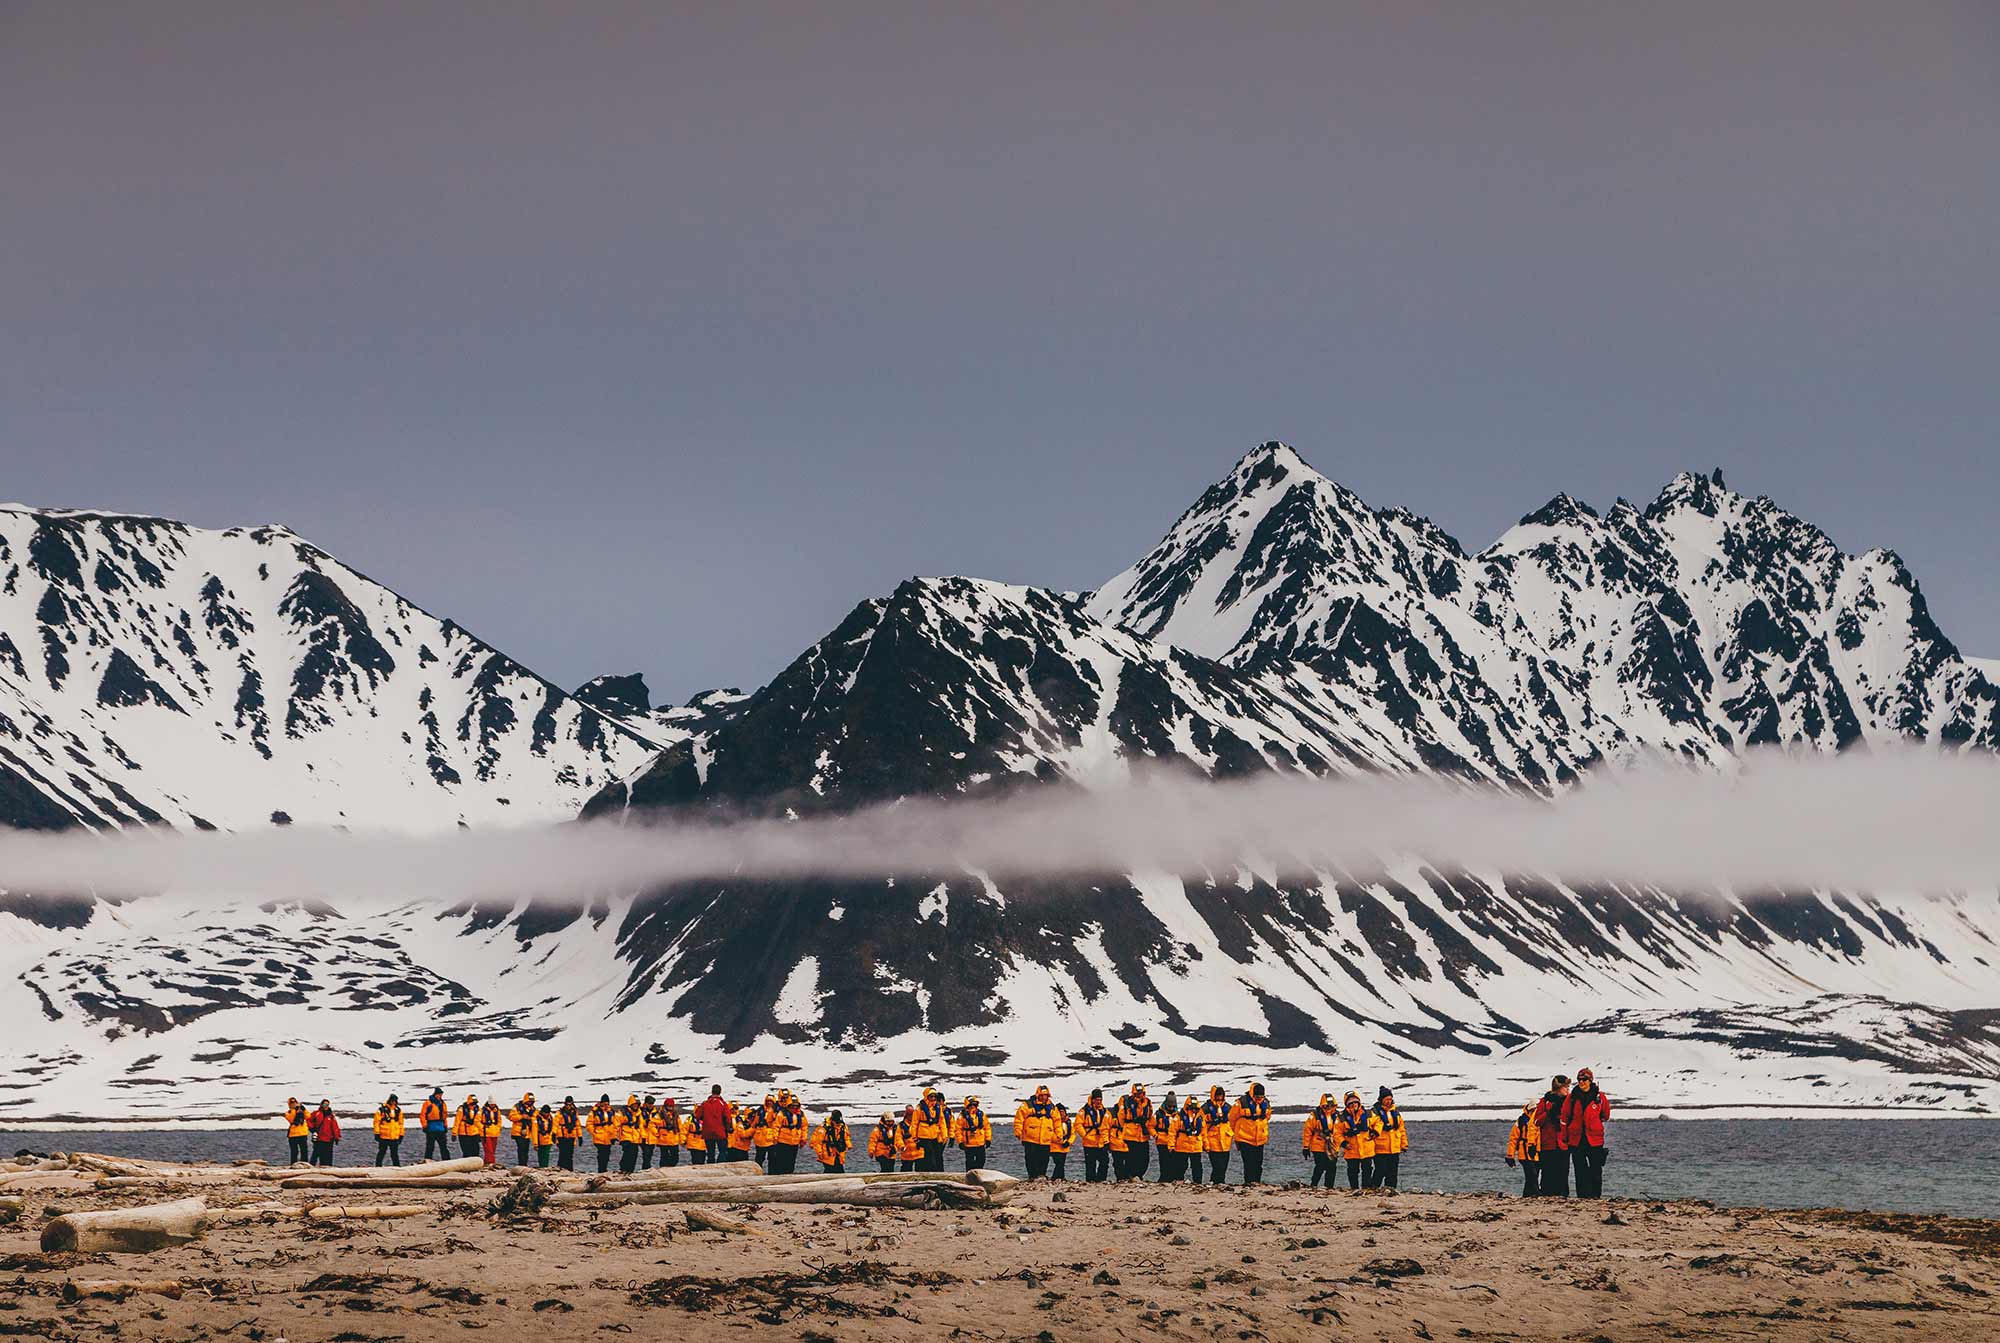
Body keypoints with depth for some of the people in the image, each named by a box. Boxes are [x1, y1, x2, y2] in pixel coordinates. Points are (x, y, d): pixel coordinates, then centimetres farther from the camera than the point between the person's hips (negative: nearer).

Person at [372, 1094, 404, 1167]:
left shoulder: (398, 1110, 7)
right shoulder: (382, 1109, -7)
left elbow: (401, 1123, 14)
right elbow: (376, 1122, -6)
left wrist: (401, 1135, 11)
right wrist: (377, 1133, -9)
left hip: (395, 1137, 3)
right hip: (384, 1136, -3)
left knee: (395, 1154, 9)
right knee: (381, 1153, 4)